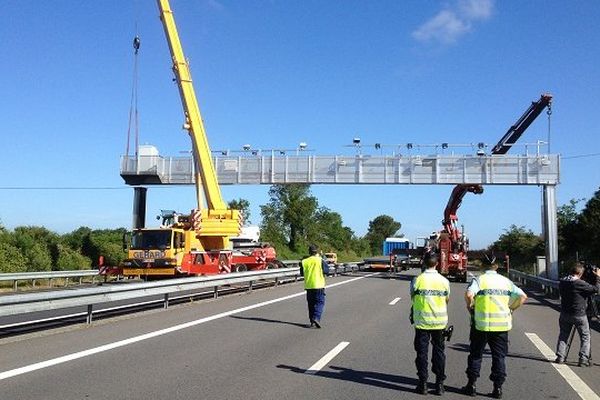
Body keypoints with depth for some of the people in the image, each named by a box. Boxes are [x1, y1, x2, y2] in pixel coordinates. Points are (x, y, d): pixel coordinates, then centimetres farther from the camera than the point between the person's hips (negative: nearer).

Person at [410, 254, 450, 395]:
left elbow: (412, 298, 2)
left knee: (422, 352, 8)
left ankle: (423, 384, 12)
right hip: (440, 321, 1)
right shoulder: (444, 281, -5)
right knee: (439, 352, 12)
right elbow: (447, 300, 6)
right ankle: (439, 384, 15)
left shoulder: (417, 280, -9)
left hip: (421, 321, -1)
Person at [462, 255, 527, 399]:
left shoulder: (479, 280, -4)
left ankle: (471, 385, 15)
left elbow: (469, 294, -23)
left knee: (475, 354, 11)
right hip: (502, 325, 2)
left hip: (481, 323, -2)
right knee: (499, 356, 11)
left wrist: (470, 306, -5)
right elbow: (523, 296, 2)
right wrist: (511, 309, 11)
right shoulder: (506, 281, 8)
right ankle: (498, 388, 12)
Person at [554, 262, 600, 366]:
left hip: (564, 314, 5)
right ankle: (583, 359, 5)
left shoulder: (562, 282, 0)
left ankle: (560, 357, 13)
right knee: (585, 336, 9)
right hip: (579, 315, -5)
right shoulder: (580, 284, -19)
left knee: (563, 335, 14)